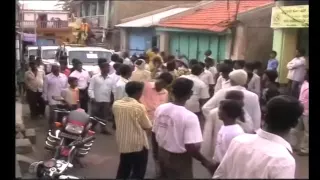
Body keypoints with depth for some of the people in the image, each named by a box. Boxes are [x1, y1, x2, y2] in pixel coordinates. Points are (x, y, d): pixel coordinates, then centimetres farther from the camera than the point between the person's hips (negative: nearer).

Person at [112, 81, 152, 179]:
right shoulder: (139, 107, -19)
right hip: (138, 145, -6)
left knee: (123, 171, 21)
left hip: (122, 143, 6)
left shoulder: (116, 104, -3)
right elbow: (148, 127, -10)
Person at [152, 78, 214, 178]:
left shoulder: (160, 109, -8)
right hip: (179, 158, -5)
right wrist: (204, 161, -11)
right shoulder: (189, 117, -26)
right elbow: (191, 147, -28)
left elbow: (154, 134, 2)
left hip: (162, 153, 6)